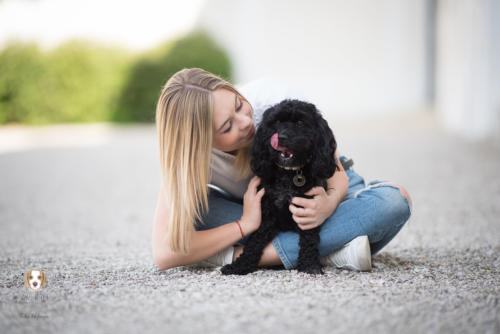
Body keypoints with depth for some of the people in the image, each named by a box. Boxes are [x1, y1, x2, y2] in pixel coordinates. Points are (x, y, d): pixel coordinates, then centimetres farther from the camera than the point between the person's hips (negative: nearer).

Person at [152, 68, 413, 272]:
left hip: (322, 193, 0)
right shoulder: (187, 153, -26)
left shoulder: (269, 98, -27)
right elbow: (163, 254, -34)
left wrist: (330, 202, -41)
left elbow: (336, 171, -19)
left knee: (395, 200, -32)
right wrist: (245, 225, -37)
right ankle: (328, 250, -35)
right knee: (187, 207, -30)